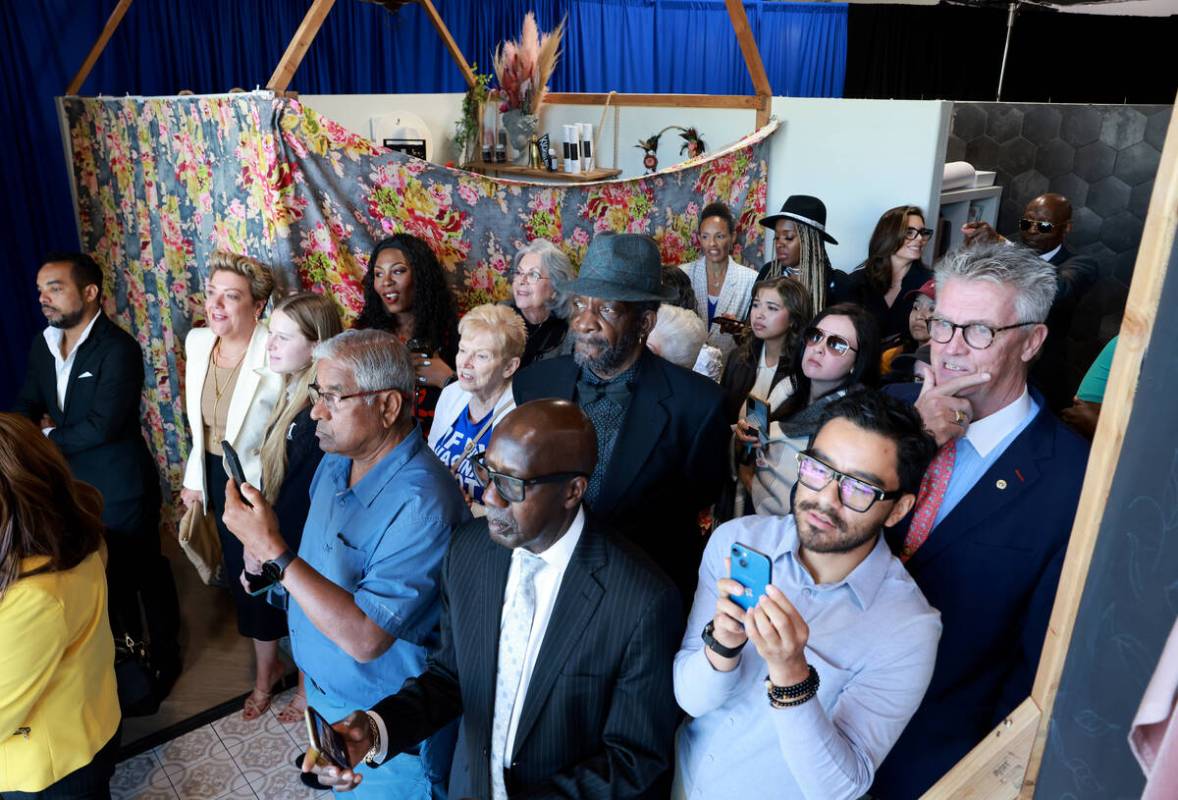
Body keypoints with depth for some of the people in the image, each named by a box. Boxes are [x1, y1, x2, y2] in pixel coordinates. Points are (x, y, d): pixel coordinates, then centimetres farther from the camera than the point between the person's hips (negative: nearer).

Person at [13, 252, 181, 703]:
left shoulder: (118, 349, -21)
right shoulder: (43, 347, 4)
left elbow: (102, 426, -26)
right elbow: (25, 409, 6)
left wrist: (50, 438, -11)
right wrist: (43, 430, -16)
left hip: (121, 489, -7)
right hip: (74, 487, 7)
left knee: (146, 575, 10)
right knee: (108, 576, 23)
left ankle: (164, 660, 30)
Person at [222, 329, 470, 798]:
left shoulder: (421, 504, -34)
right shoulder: (337, 459, -5)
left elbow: (365, 638, -34)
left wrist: (273, 552, -34)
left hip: (389, 725, -7)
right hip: (325, 690, 8)